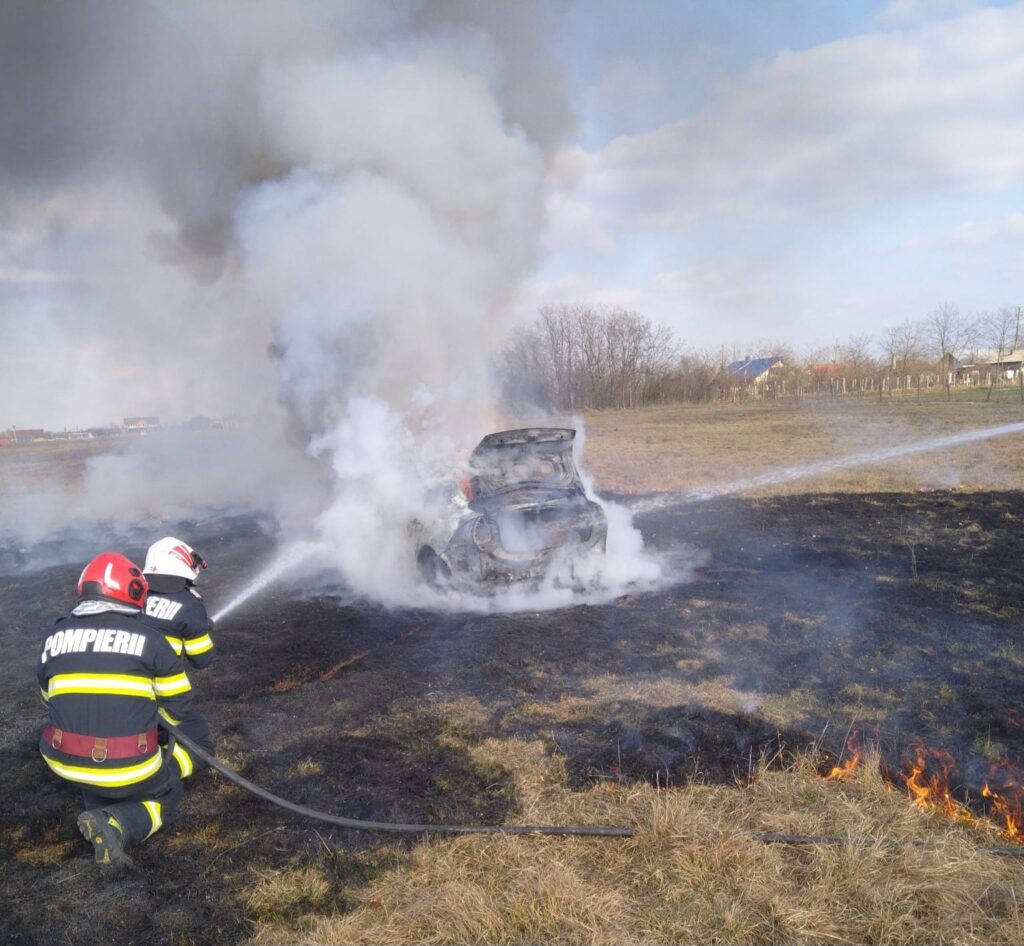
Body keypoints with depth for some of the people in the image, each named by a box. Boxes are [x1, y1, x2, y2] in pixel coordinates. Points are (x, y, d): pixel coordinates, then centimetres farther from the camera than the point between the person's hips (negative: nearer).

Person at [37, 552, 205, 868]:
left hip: (64, 762, 6)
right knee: (166, 793, 22)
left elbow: (52, 702, 17)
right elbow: (180, 709, 0)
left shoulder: (54, 637, 3)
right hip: (129, 769, -6)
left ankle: (98, 809, 7)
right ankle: (117, 825, -8)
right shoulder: (148, 638, -8)